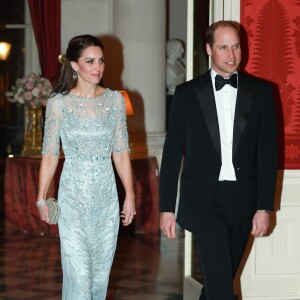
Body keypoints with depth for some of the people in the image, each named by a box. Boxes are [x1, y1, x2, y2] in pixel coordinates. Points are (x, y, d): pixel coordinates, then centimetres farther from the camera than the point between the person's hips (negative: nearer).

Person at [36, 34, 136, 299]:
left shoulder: (115, 100, 3)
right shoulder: (59, 103, -4)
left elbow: (121, 152, 6)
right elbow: (50, 154, 0)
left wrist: (130, 195, 3)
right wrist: (42, 198, -1)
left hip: (106, 195, 3)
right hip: (73, 195, -3)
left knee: (101, 271, 11)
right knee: (78, 274, -7)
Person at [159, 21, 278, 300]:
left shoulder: (261, 92, 4)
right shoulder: (187, 93, 1)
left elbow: (268, 152, 3)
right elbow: (172, 152, 3)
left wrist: (264, 207, -3)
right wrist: (166, 207, 0)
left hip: (243, 201, 2)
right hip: (204, 201, -2)